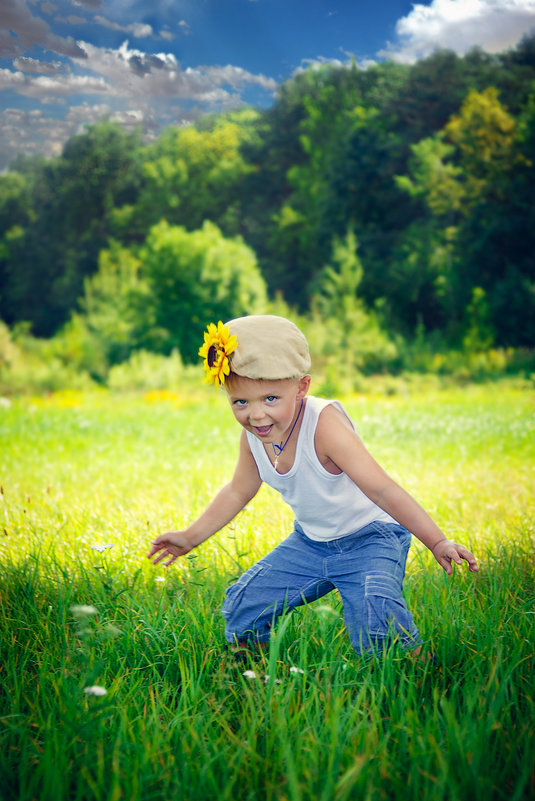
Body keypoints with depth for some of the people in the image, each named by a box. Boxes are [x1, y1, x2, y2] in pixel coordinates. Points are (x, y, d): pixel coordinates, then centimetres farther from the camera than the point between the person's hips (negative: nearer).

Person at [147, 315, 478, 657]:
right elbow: (238, 493, 11)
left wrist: (438, 542, -42)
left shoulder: (324, 425, -31)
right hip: (310, 542, 7)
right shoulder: (253, 437, -9)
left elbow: (381, 489, -36)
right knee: (242, 604, 5)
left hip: (369, 538, -7)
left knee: (375, 618, -31)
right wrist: (191, 537, 16)